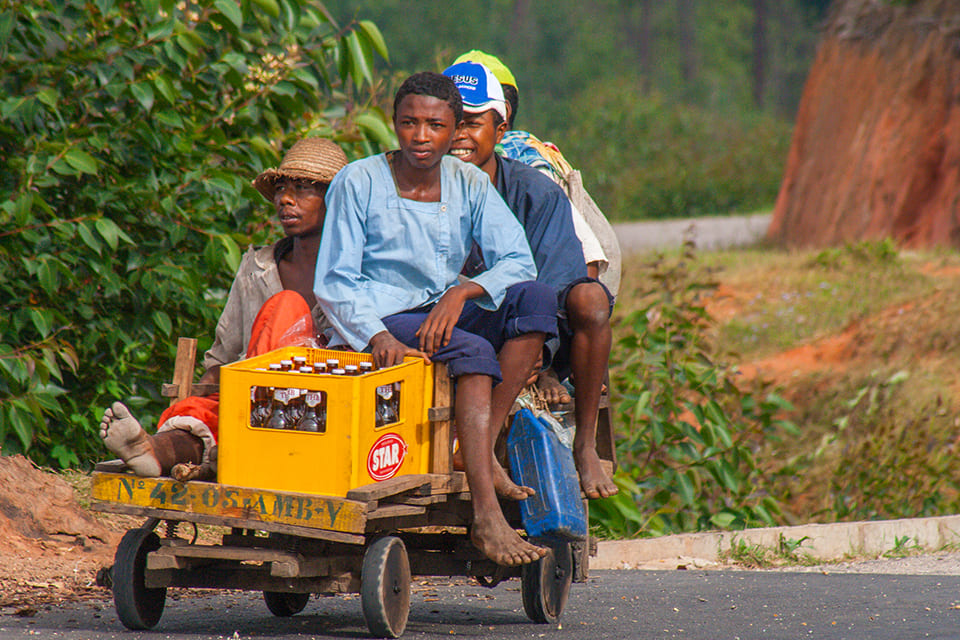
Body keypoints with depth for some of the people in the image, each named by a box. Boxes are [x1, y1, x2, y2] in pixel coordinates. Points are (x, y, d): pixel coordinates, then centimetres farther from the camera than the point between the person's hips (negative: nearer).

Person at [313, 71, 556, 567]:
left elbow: (517, 261, -1)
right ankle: (486, 517, -42)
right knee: (473, 352, -33)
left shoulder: (469, 185, 7)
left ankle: (485, 451, -25)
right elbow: (333, 284, -7)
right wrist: (377, 336, -25)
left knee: (535, 299, -22)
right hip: (379, 325, -5)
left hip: (442, 314, 5)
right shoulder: (358, 183, -5)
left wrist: (462, 292, -21)